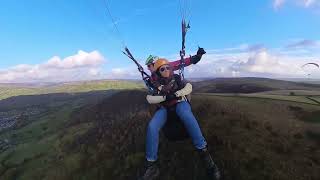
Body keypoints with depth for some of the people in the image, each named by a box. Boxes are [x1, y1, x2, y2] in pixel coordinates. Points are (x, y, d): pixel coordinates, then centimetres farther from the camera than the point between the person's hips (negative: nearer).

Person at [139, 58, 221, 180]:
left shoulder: (177, 78, 10)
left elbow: (189, 88, -2)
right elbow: (149, 99, -2)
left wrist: (175, 94, -18)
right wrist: (164, 97, -18)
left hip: (180, 103, 0)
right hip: (164, 108, 1)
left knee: (187, 116, -40)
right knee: (152, 127, -28)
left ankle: (204, 153, -27)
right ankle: (151, 166, -12)